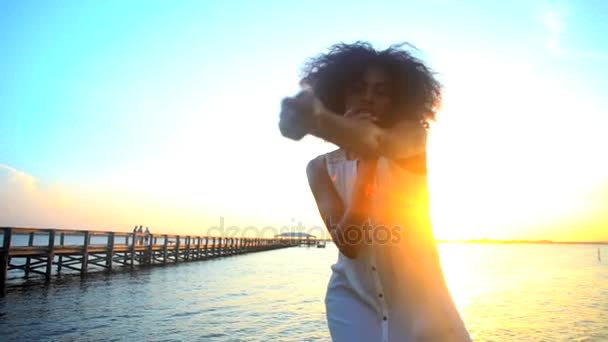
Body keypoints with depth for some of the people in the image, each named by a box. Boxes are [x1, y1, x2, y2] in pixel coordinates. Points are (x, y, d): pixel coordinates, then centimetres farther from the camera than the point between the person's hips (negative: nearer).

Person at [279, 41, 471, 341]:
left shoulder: (412, 136, -6)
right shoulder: (321, 167, -3)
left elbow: (381, 144, -32)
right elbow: (347, 242, -16)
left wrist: (317, 118, -52)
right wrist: (367, 163, -23)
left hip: (419, 297, 0)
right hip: (354, 300, 1)